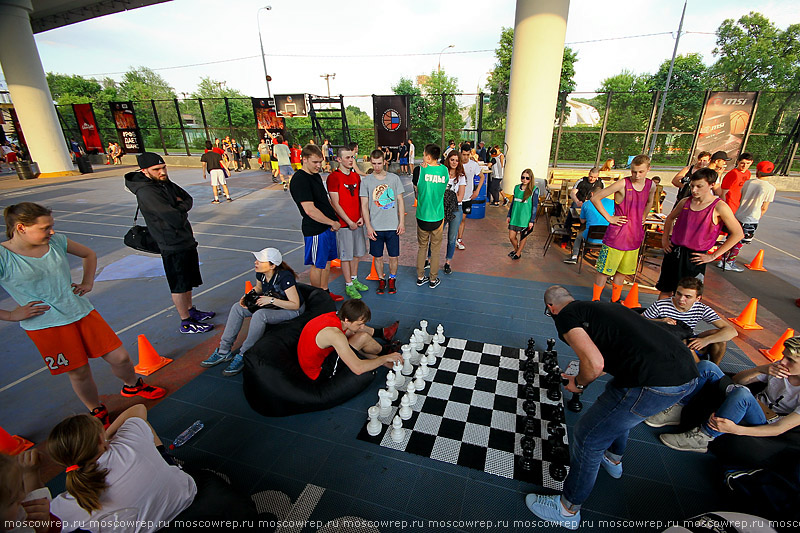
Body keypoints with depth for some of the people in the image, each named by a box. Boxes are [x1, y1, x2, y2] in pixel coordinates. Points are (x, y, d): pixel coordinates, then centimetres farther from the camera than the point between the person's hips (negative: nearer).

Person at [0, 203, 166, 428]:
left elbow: (89, 254, 19)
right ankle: (98, 413, 34)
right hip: (46, 327, -4)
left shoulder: (56, 241, -1)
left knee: (120, 358, 6)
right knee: (79, 373, 9)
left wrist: (87, 282, 8)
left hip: (82, 312, 4)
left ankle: (133, 386, 37)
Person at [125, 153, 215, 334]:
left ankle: (190, 311, 38)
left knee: (188, 281, 21)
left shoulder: (166, 183, 5)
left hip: (186, 239, 9)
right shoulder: (147, 192, -22)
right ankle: (186, 323, 15)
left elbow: (188, 199, 12)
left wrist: (180, 206, -9)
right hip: (173, 245, -9)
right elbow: (176, 219, -28)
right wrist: (182, 209, -7)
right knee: (179, 285, 3)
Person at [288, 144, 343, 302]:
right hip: (315, 230, -9)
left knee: (327, 261, 18)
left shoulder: (316, 176, 12)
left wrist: (334, 219, 8)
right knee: (317, 265, 4)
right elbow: (310, 210, -23)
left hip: (328, 227, 9)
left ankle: (325, 292, 34)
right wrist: (333, 222, -14)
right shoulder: (299, 180, -18)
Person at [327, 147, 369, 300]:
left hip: (357, 223, 7)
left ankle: (354, 279, 32)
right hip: (344, 224, -7)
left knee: (357, 253, 15)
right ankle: (348, 285, 14)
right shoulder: (333, 177, -11)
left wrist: (361, 217, 0)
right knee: (346, 255, 2)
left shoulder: (356, 176, 11)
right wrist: (349, 222, -15)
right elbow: (335, 204, -14)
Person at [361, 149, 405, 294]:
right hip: (375, 227, 0)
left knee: (393, 256, 7)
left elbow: (400, 201, 6)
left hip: (393, 226, 0)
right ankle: (381, 280, 29)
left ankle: (392, 279, 28)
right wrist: (368, 226, -6)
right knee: (378, 256, 9)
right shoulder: (366, 180, 1)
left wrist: (402, 222, 0)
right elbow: (364, 205, 0)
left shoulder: (394, 178, 3)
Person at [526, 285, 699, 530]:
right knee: (616, 391, 36)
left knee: (587, 438, 6)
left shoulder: (565, 316, -4)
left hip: (656, 382, -9)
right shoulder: (597, 306, 22)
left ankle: (568, 510, 27)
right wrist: (581, 377, 48)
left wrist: (579, 383, 4)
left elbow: (595, 363, -18)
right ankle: (613, 458, 60)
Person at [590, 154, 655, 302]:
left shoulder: (651, 186, 5)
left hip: (635, 236, 6)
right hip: (616, 235, -6)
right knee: (605, 269, 1)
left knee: (622, 271, 16)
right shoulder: (623, 184, -14)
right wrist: (608, 217, -14)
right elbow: (595, 198, -16)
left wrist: (643, 217, 15)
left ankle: (615, 300, 30)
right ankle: (595, 300, 14)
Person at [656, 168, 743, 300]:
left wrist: (714, 255, -8)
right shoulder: (685, 202, 2)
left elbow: (738, 234, -7)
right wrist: (665, 238, 12)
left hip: (695, 257, -4)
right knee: (665, 290, 13)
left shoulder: (719, 207, -10)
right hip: (673, 251, 4)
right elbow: (670, 218, 22)